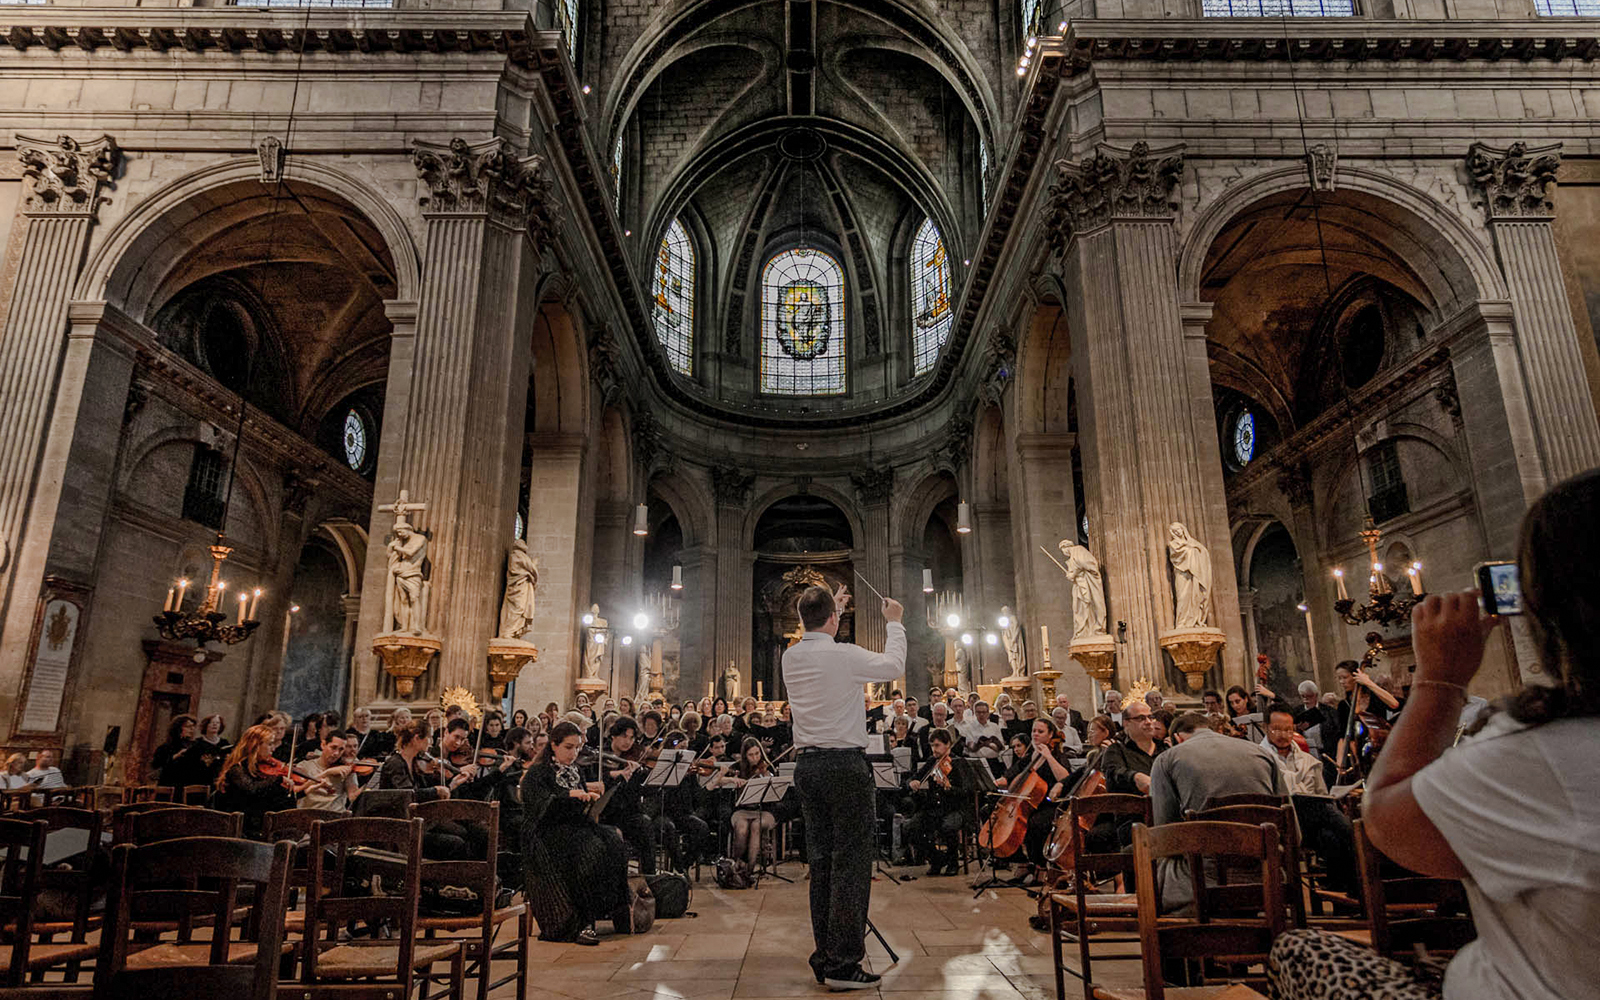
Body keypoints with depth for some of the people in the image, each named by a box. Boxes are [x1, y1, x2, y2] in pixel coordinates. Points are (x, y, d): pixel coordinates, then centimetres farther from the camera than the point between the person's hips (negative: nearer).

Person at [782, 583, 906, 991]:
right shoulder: (845, 656, -15)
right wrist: (894, 623, 18)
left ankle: (824, 957, 22)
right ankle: (843, 963, 2)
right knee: (850, 862, 0)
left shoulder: (790, 658, 3)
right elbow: (894, 666, 3)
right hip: (845, 764, -7)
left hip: (807, 765, 7)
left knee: (821, 862, 14)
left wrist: (832, 608, 40)